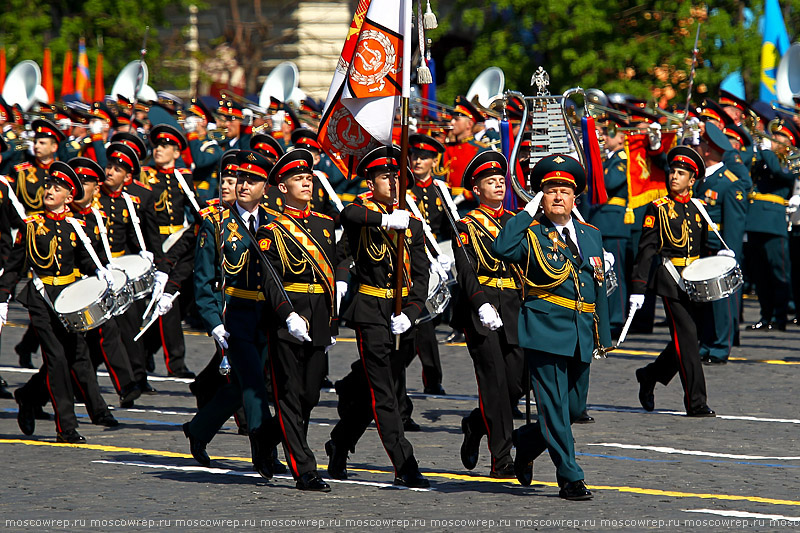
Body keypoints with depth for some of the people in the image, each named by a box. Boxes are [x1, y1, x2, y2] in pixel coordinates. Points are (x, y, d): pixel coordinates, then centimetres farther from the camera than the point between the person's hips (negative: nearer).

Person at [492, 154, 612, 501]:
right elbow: (501, 249, -21)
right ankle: (570, 479, -4)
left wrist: (603, 337, 17)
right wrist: (528, 214, -13)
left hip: (581, 336, 6)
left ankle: (525, 445, 34)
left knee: (575, 407, 11)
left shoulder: (591, 235, 16)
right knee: (555, 407, -6)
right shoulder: (531, 234, 1)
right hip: (546, 330, -6)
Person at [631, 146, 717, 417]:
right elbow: (646, 249, -5)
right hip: (670, 280, -6)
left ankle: (649, 376, 32)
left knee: (686, 338, 9)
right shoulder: (658, 209, -2)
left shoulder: (698, 209, 13)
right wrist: (638, 289, -11)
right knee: (687, 338, -10)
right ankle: (696, 402, -8)